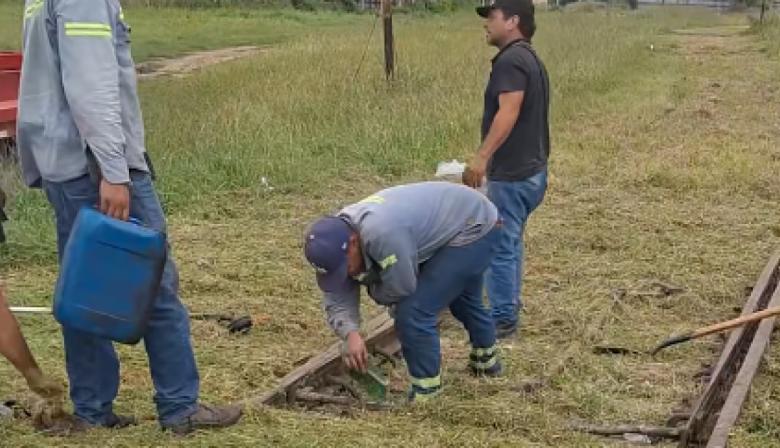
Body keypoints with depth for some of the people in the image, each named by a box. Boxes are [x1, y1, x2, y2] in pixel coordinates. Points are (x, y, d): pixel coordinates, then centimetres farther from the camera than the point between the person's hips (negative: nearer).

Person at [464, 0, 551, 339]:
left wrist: (482, 157, -36)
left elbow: (509, 111, -30)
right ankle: (509, 307, 31)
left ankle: (503, 320, 5)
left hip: (512, 174, -10)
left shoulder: (511, 60, -17)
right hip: (530, 169, 10)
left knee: (500, 246, -3)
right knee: (510, 243, 20)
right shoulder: (530, 59, 16)